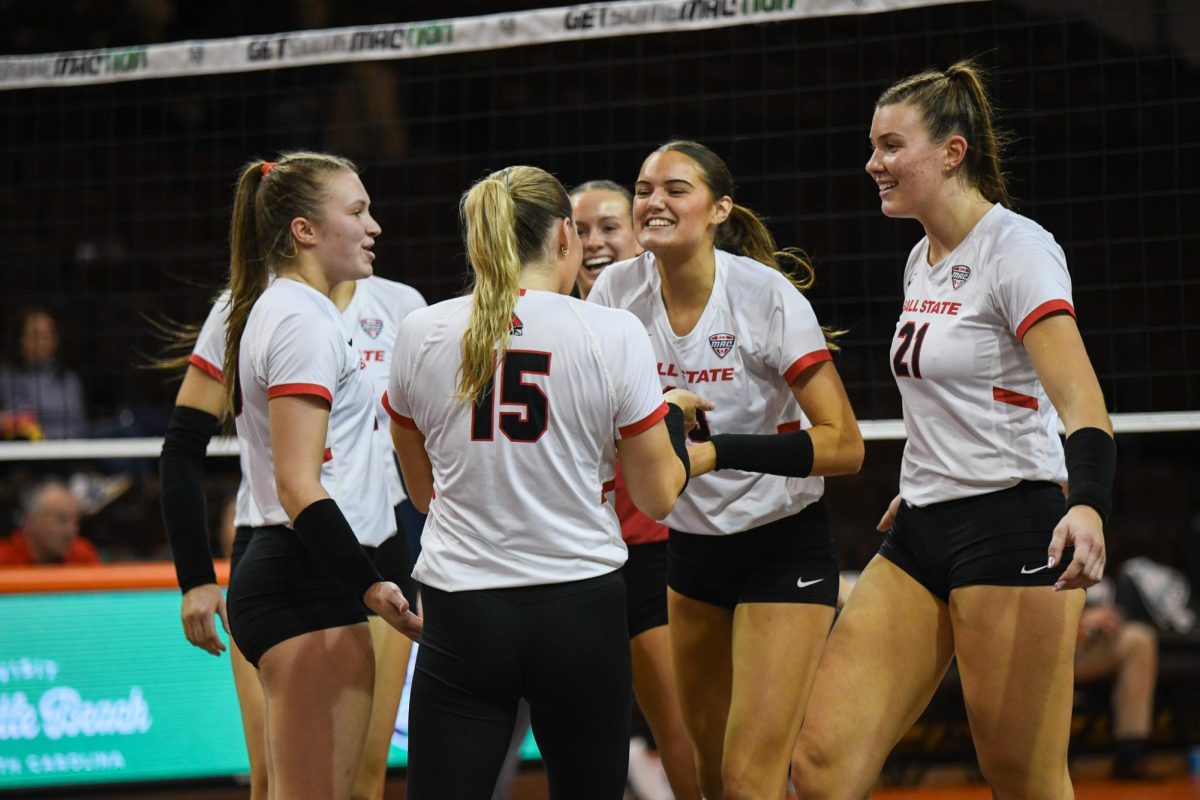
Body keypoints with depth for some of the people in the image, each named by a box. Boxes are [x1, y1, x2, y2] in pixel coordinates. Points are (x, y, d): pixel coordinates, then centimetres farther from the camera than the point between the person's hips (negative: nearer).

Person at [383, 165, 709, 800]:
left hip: (461, 619, 1)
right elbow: (656, 497, 1)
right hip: (580, 610, -1)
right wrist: (672, 415, 19)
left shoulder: (421, 334, 1)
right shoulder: (613, 334, -5)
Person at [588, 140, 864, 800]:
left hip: (782, 546, -5)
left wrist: (718, 452, -30)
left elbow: (844, 445, -22)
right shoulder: (618, 290, -7)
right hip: (691, 544, 5)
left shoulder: (766, 295, -19)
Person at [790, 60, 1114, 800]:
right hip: (921, 534, 8)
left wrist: (1088, 506, -41)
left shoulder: (1017, 248, -12)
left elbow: (1081, 404, -23)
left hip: (1011, 530, -8)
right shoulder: (922, 260, 12)